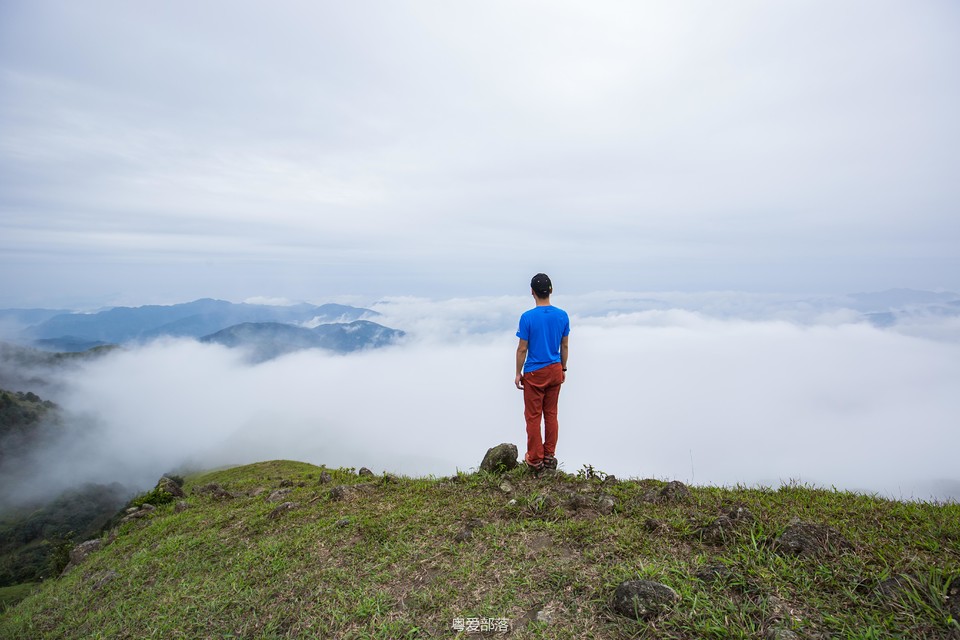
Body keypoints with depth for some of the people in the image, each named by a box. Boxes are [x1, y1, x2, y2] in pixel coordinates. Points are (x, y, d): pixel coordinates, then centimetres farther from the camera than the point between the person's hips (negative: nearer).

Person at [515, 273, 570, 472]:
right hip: (555, 371, 4)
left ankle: (535, 460, 15)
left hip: (534, 373, -4)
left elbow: (522, 349, -11)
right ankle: (549, 456, 22)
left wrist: (518, 373, 0)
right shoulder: (562, 315, -3)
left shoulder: (527, 317, -16)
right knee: (551, 414, 14)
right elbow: (564, 346, 5)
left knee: (533, 416, 6)